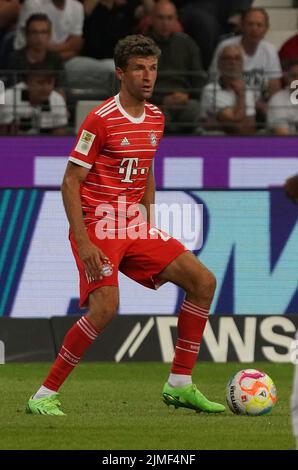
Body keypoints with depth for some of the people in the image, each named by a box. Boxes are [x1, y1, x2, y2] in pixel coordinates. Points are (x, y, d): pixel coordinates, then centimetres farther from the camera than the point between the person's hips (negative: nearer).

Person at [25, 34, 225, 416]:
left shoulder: (155, 118, 10)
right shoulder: (101, 119, -13)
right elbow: (70, 183, -14)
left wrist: (150, 227, 17)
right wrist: (83, 242, -21)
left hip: (135, 227, 8)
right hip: (98, 226, -8)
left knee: (202, 281, 1)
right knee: (105, 306, -26)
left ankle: (180, 385, 8)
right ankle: (44, 396, -15)